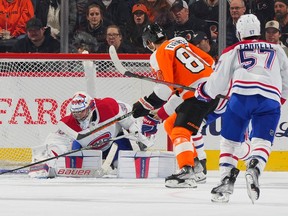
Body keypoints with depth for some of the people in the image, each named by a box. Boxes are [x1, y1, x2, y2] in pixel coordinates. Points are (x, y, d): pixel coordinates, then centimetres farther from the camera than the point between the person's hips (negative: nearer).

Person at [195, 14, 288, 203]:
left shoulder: (233, 51, 22)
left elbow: (218, 81, 20)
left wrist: (203, 91, 40)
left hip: (242, 95, -1)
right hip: (271, 99, 1)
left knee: (229, 140, 13)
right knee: (262, 142, -1)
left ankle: (227, 180, -1)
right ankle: (253, 169, -31)